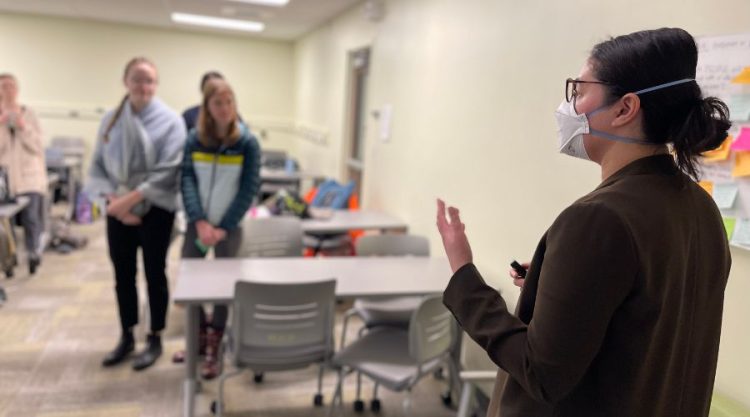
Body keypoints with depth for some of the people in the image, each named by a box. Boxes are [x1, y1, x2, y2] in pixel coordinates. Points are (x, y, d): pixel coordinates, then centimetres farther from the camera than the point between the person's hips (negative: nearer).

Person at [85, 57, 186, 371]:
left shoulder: (170, 120, -7)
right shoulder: (111, 119, 5)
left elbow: (168, 171, -15)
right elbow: (97, 166, 5)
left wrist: (130, 199, -18)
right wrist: (113, 200, -11)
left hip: (155, 211, -4)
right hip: (118, 211, 4)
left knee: (154, 274, 5)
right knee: (123, 275, 12)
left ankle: (155, 340, 20)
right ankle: (126, 337, 28)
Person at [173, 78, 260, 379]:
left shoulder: (247, 142, -6)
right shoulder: (194, 139, 0)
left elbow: (249, 188, -9)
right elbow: (187, 179, -5)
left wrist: (222, 227, -13)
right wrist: (200, 221, -17)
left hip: (229, 225, -2)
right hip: (197, 224, 3)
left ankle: (213, 350, 18)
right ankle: (201, 336, 31)